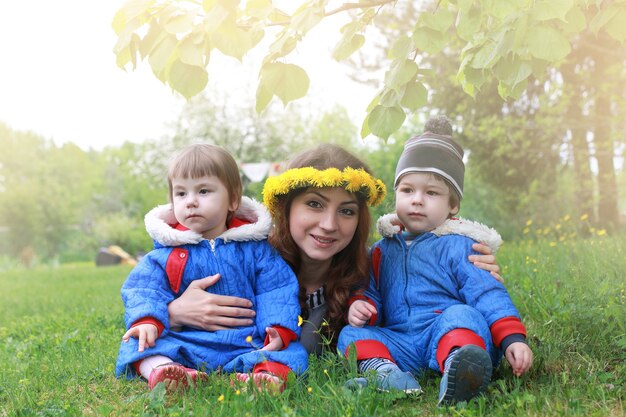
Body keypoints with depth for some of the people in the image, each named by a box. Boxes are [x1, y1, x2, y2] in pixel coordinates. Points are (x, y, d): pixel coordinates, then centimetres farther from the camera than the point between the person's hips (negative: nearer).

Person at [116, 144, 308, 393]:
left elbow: (276, 291, 0)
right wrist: (147, 321, -23)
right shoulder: (166, 251, 7)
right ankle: (159, 370, -50)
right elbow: (145, 290, -1)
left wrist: (279, 330, -17)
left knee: (293, 351, -23)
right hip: (184, 348, 1)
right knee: (136, 344, -22)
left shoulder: (254, 246, 5)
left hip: (247, 345, 0)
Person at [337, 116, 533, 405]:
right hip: (399, 342, 5)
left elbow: (487, 293, -5)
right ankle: (385, 371, -43)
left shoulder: (458, 246, 4)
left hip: (445, 336, -4)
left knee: (461, 314, -32)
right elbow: (371, 292, 23)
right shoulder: (383, 250, 19)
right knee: (352, 334, -13)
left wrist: (512, 338, -19)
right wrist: (360, 306, -2)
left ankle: (458, 372, -62)